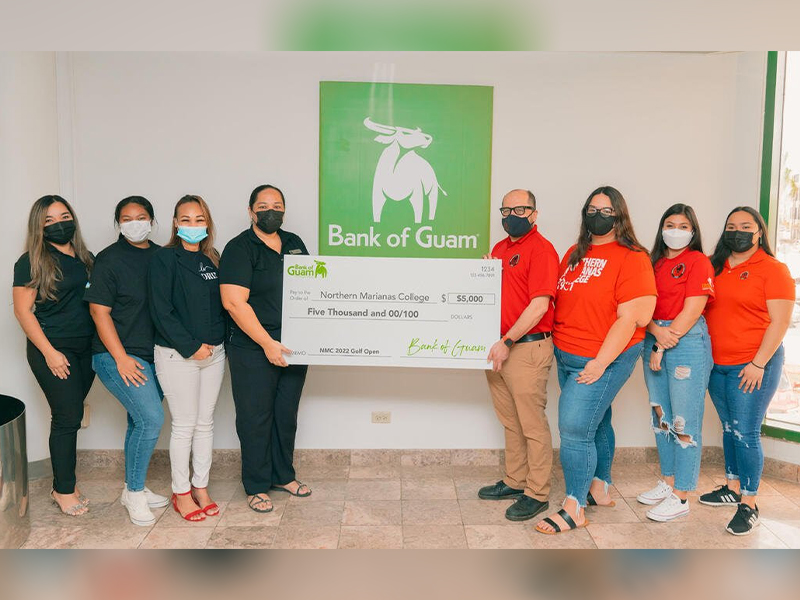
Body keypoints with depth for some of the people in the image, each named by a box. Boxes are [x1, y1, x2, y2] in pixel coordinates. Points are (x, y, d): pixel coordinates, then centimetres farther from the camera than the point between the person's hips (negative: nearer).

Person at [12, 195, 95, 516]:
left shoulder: (86, 258, 10)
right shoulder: (31, 262, -6)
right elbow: (23, 310, -8)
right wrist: (49, 352, -13)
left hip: (86, 349, 5)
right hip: (53, 350, -5)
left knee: (69, 416, 11)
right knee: (68, 417, -4)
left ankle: (64, 482, 22)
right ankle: (64, 490, 11)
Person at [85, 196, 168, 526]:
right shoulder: (109, 259, -6)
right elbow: (99, 311, -9)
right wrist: (121, 358, -15)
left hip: (153, 354, 6)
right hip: (118, 356, -5)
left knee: (140, 421, 14)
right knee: (151, 418, -15)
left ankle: (134, 488, 29)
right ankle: (134, 493, 3)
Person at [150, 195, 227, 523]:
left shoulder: (213, 260, 9)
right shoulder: (165, 259, -7)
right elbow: (161, 312, -13)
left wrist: (218, 342, 2)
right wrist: (191, 347, -15)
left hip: (213, 353, 5)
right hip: (177, 355, -5)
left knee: (205, 422, 11)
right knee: (184, 425, 2)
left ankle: (200, 487, 24)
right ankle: (181, 493, 17)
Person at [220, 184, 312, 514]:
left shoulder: (294, 244, 10)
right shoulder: (239, 248, -9)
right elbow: (234, 302, -18)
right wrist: (267, 343, -20)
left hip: (292, 346, 6)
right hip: (253, 349, -6)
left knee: (287, 413, 16)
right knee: (256, 417, 4)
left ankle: (283, 475, 33)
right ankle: (256, 487, 20)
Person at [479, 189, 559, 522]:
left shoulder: (541, 249, -11)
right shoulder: (499, 248, 15)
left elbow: (539, 304, -19)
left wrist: (507, 341, -20)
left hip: (528, 347, -8)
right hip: (498, 346, 8)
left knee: (532, 424, 1)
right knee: (510, 420, 18)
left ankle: (537, 494, 14)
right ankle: (515, 481, 32)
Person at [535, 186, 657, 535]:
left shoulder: (631, 257, -11)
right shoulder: (575, 254, 11)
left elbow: (630, 318, -16)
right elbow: (561, 301, 20)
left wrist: (599, 363, -17)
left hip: (604, 360, -7)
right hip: (566, 357, 7)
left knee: (574, 428, -8)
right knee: (595, 424, 18)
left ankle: (573, 510, 5)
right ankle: (600, 489, 34)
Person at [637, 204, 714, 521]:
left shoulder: (699, 262, -5)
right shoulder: (655, 263, 14)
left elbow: (691, 311, -12)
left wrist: (663, 347, -11)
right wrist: (656, 330, -12)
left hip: (687, 343, -7)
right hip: (655, 341, 7)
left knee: (684, 422, -3)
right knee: (661, 417, 13)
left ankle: (680, 497, 5)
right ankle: (667, 482, 26)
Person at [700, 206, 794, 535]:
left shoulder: (773, 269, -6)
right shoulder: (713, 267, 9)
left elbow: (780, 321, -11)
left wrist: (758, 363, -15)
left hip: (754, 365, -5)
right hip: (717, 364, 5)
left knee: (745, 433, -4)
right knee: (730, 429, 16)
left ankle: (749, 504, 7)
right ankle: (733, 487, 30)